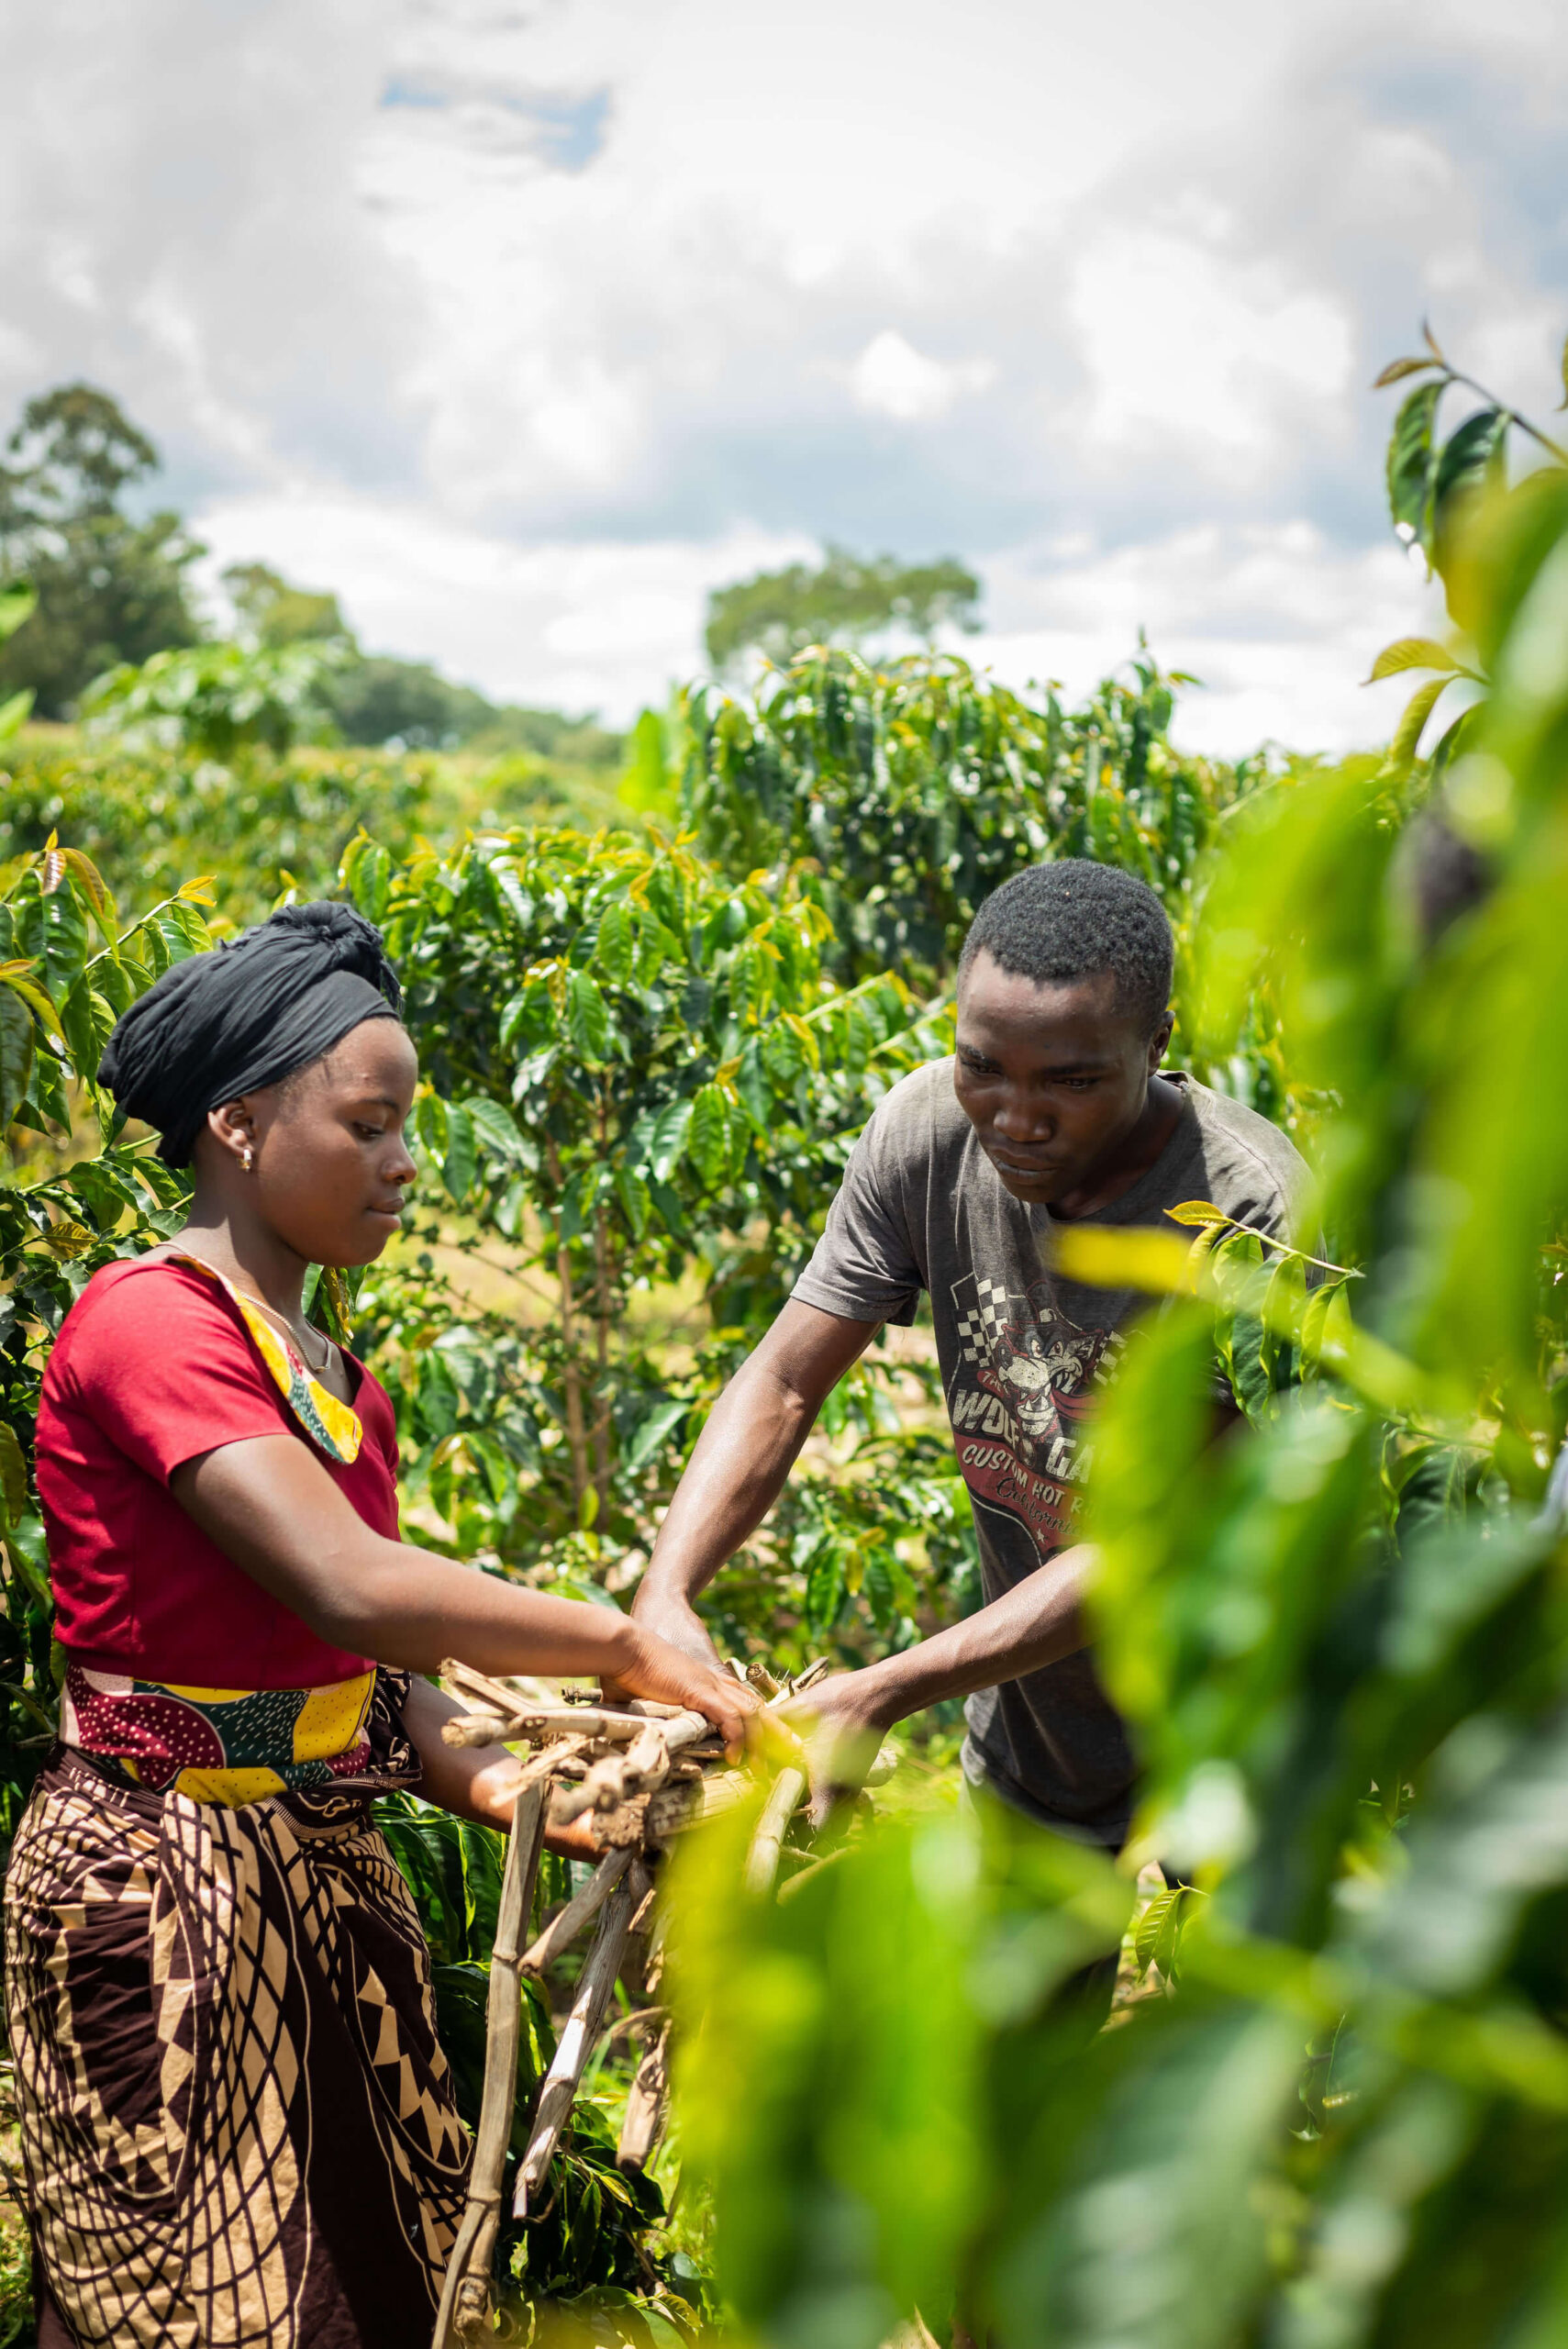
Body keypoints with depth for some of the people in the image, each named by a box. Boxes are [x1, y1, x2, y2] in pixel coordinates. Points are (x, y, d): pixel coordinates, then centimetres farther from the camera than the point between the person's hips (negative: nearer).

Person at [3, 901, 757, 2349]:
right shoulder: (148, 1322, -16)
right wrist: (627, 1647, -17)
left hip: (322, 1875, 8)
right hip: (161, 1883, -8)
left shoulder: (342, 1387, 12)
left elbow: (375, 1675, 8)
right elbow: (353, 1590, -26)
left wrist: (499, 1785, -9)